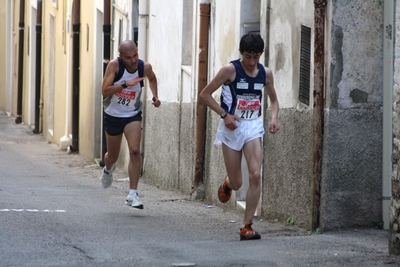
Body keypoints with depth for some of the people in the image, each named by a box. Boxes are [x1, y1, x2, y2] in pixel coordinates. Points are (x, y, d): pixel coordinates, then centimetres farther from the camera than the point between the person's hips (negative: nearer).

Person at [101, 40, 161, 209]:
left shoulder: (145, 67, -12)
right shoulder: (114, 65, -20)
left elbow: (152, 78, 14)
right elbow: (105, 92, -26)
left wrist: (155, 95, -1)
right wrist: (125, 84, -36)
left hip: (132, 116, 0)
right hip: (113, 115, 0)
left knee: (135, 150, -21)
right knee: (113, 156, 14)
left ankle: (133, 194, -19)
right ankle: (108, 169, 54)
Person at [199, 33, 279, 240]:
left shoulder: (265, 73, 2)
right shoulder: (230, 70, -11)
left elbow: (274, 100, 18)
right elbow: (205, 95, -7)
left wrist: (274, 118, -2)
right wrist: (224, 114, -17)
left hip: (253, 127, 3)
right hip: (232, 128, -3)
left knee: (256, 175, -15)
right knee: (236, 183, 2)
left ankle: (247, 226, -8)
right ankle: (227, 183, 43)